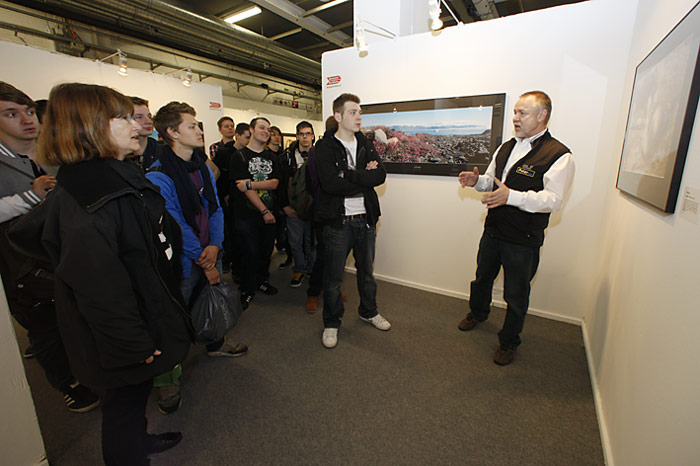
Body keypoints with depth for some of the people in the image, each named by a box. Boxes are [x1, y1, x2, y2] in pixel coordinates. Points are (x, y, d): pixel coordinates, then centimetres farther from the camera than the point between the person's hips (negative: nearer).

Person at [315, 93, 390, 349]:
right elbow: (331, 183, -22)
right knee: (333, 277, 6)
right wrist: (365, 178, -14)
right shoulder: (325, 147, -6)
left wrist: (350, 175, -19)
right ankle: (331, 323, 27)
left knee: (366, 270, 19)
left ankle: (369, 311, 42)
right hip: (337, 221, -4)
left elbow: (380, 175, -7)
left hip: (365, 218, 5)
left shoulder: (366, 145, 9)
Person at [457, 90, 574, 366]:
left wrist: (511, 196, -34)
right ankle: (478, 312, 52)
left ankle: (508, 341, 32)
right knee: (482, 278, 24)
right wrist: (477, 180, -6)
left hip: (523, 241, -6)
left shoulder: (558, 155, -13)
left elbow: (553, 199, -21)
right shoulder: (506, 147, 9)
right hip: (493, 230, 6)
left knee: (516, 296, 10)